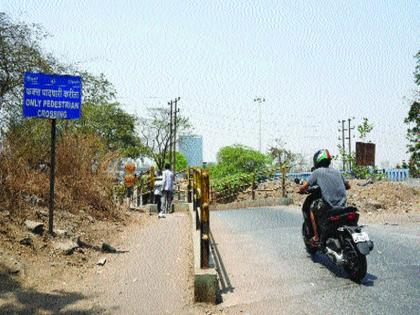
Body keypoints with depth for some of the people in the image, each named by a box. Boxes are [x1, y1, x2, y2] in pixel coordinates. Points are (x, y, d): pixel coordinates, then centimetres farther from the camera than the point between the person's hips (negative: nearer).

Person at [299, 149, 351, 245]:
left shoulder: (317, 172, 1)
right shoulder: (337, 171, 16)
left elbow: (303, 187, -4)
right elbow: (348, 185, 21)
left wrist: (302, 191, 18)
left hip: (328, 204, -5)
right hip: (342, 204, 5)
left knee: (312, 210, 20)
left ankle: (316, 237, 14)